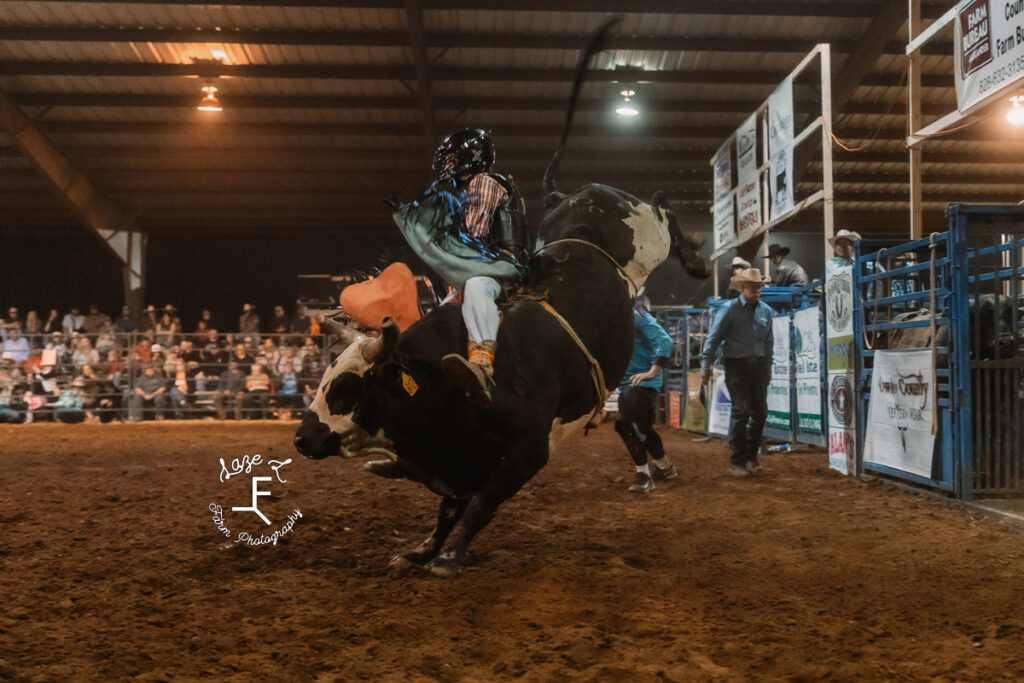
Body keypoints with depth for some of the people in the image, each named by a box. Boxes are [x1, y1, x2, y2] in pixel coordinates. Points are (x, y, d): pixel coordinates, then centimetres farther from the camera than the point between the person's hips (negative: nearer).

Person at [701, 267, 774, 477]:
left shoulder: (766, 310, 10)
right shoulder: (730, 309, -5)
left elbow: (769, 342, 17)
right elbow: (714, 338, -5)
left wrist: (768, 369, 17)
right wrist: (706, 365, -8)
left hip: (758, 365, 5)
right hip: (736, 364, -5)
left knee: (760, 411, 5)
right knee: (741, 411, -9)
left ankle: (751, 456, 21)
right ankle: (737, 461, 0)